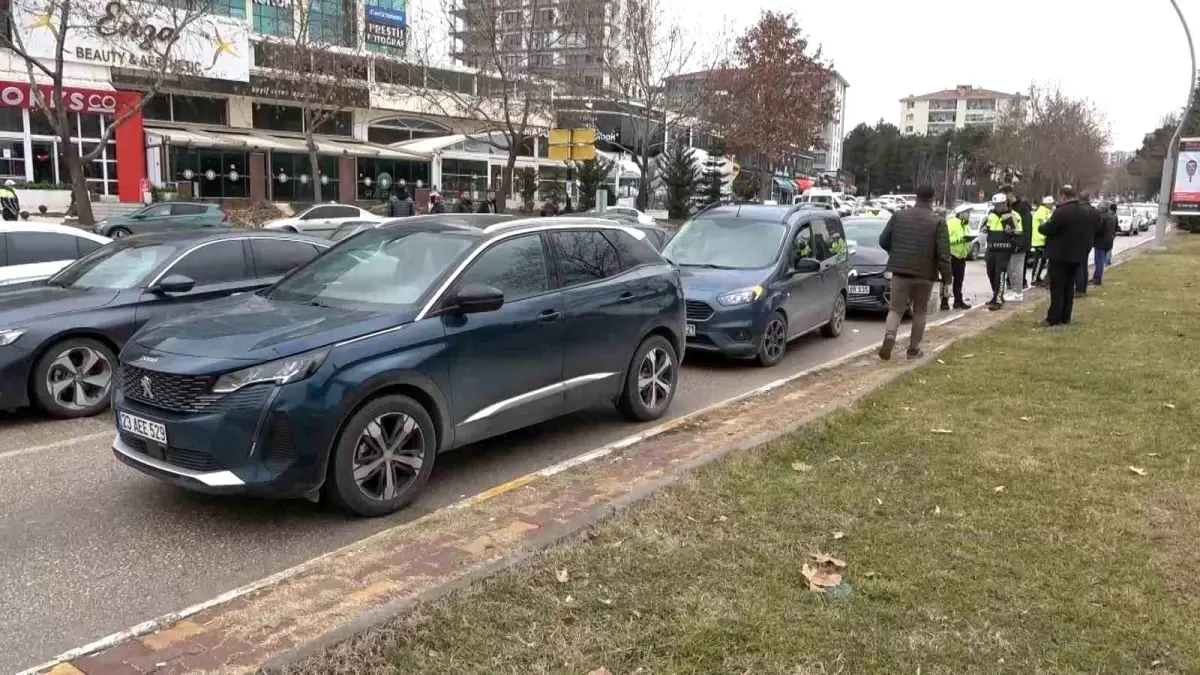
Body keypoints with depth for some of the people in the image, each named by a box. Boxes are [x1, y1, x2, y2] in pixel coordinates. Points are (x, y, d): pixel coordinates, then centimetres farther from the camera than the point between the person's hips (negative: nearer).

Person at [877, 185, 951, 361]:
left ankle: (889, 335, -20)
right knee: (920, 311, 14)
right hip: (924, 274, -1)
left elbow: (883, 240, 6)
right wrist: (946, 279, -3)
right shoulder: (938, 222, -5)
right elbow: (943, 254, -9)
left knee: (895, 308, 6)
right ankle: (914, 348, 16)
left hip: (900, 270, 1)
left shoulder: (899, 215, 2)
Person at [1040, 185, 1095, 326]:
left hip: (1060, 255, -8)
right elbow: (1092, 232, 17)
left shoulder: (1062, 211, -20)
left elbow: (1048, 229, -17)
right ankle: (1065, 318, 16)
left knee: (1057, 288, -3)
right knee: (1069, 287, 13)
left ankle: (1054, 319, -3)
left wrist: (1042, 226, 3)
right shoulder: (1089, 211, 10)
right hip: (1078, 255, 8)